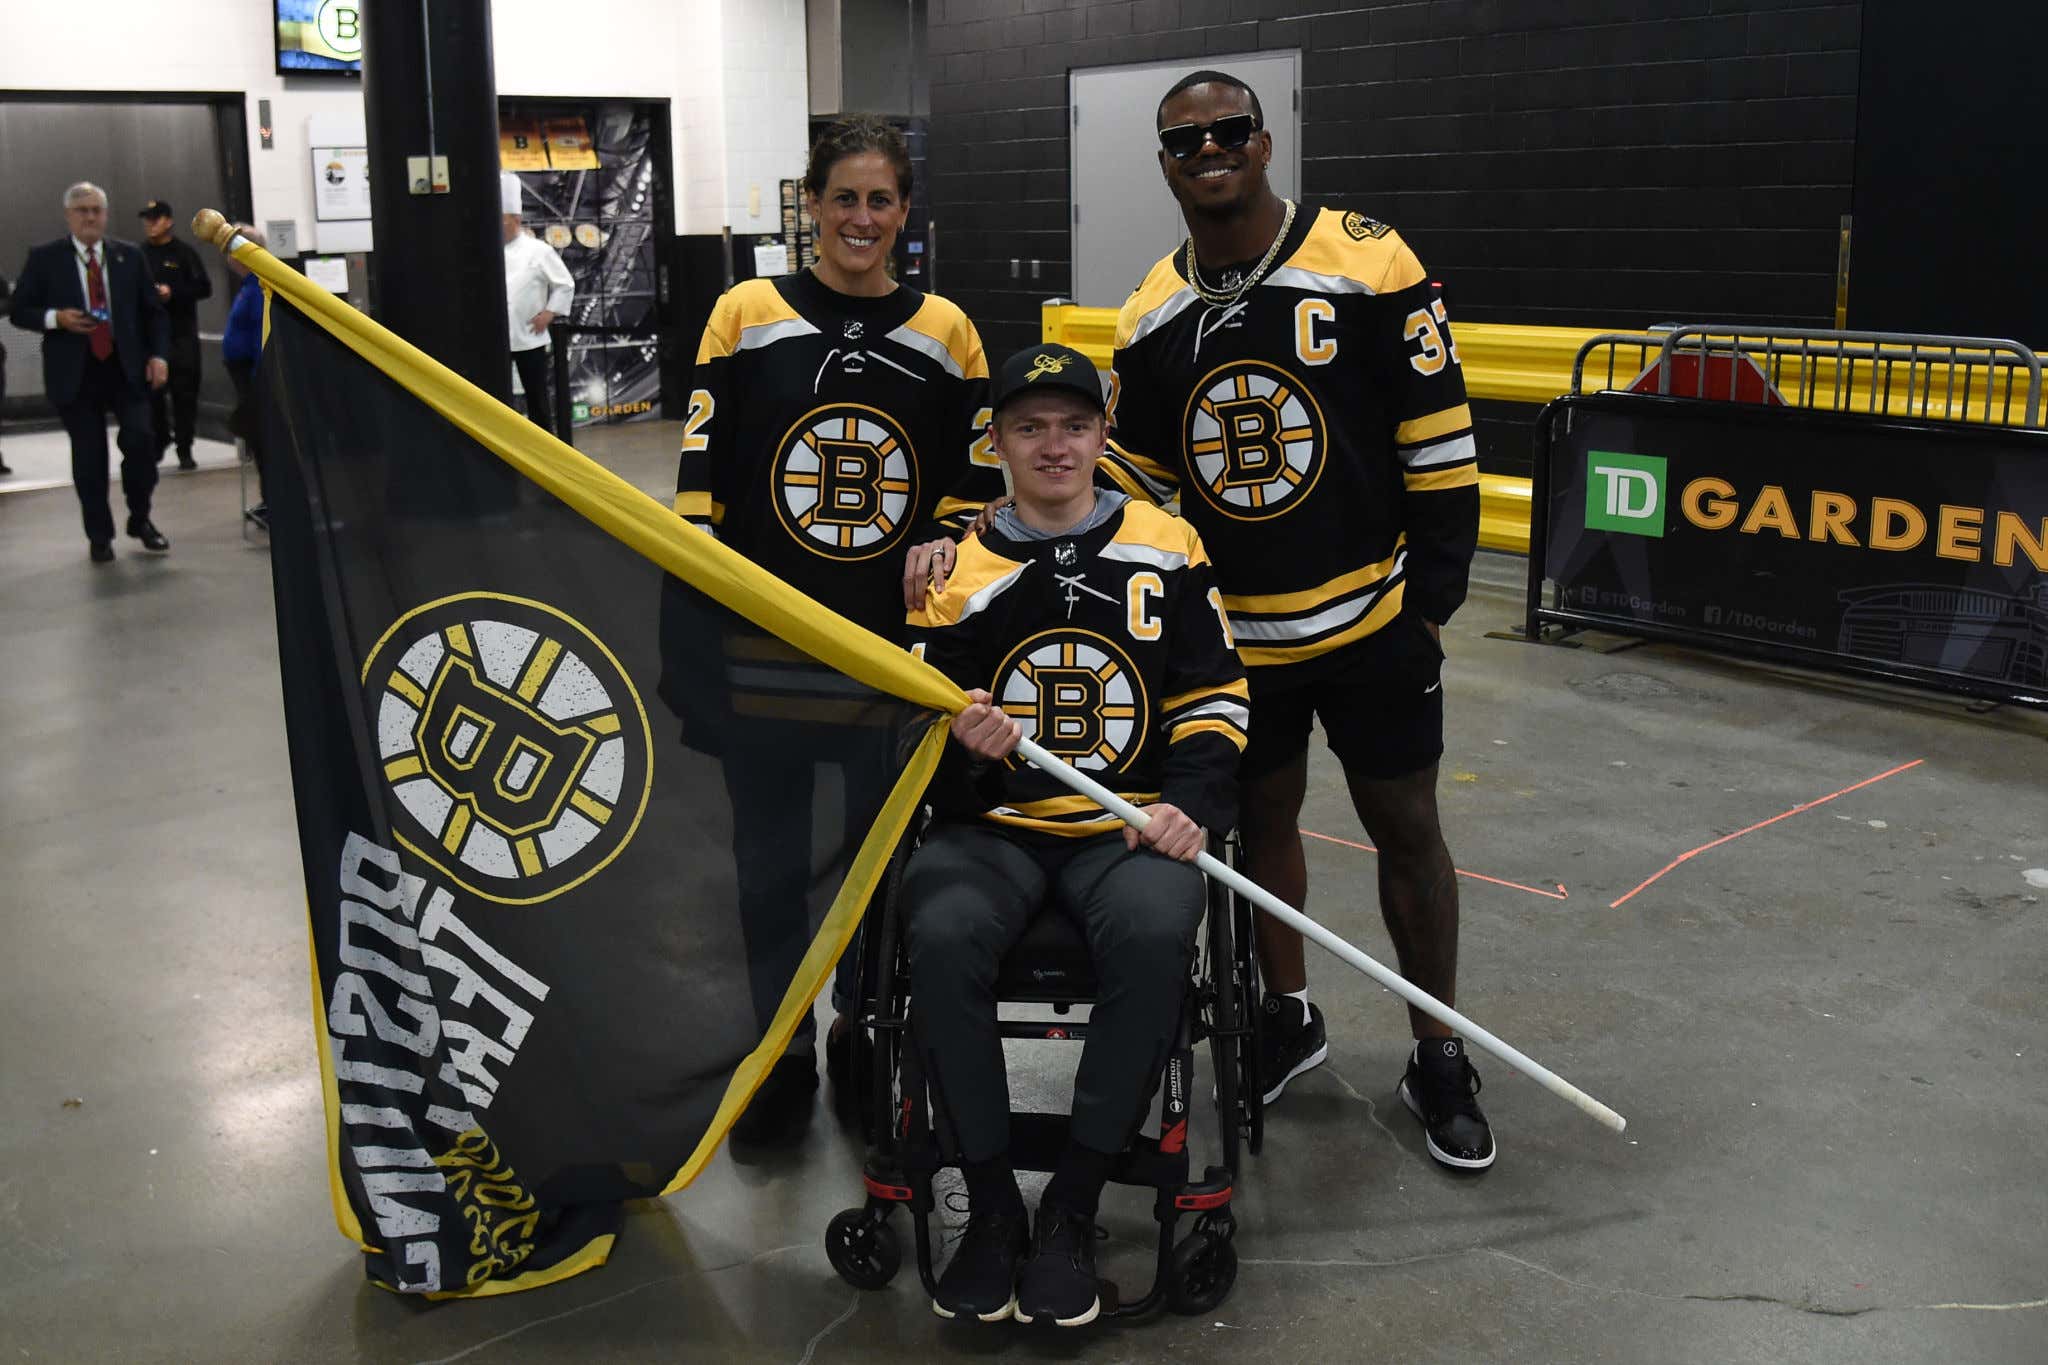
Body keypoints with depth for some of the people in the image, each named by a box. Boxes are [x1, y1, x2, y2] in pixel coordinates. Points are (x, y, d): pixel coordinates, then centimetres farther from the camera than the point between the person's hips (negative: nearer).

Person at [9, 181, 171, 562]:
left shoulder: (129, 256, 9)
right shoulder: (44, 258, 3)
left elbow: (153, 310, 11)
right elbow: (19, 311, 3)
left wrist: (157, 354, -3)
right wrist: (56, 318, -16)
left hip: (127, 368, 1)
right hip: (75, 372, -1)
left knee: (140, 440, -11)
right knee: (88, 456, 2)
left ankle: (140, 519, 13)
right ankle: (99, 537, 15)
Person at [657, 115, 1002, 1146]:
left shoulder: (944, 332, 4)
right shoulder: (747, 316, 0)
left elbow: (978, 482, 9)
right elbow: (699, 484, 0)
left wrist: (943, 550, -11)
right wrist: (688, 624, -4)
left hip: (898, 651, 1)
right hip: (764, 652, -1)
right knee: (769, 859, 9)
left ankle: (864, 1035, 34)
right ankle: (780, 1055, 26)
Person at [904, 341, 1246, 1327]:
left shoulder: (1166, 551, 7)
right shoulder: (957, 574, 6)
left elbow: (1214, 703, 8)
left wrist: (1190, 805, -10)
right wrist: (959, 744, -18)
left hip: (1127, 831, 0)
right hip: (991, 829, 0)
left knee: (1155, 935, -34)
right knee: (942, 939, -32)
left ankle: (1071, 1212, -16)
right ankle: (991, 1210, -13)